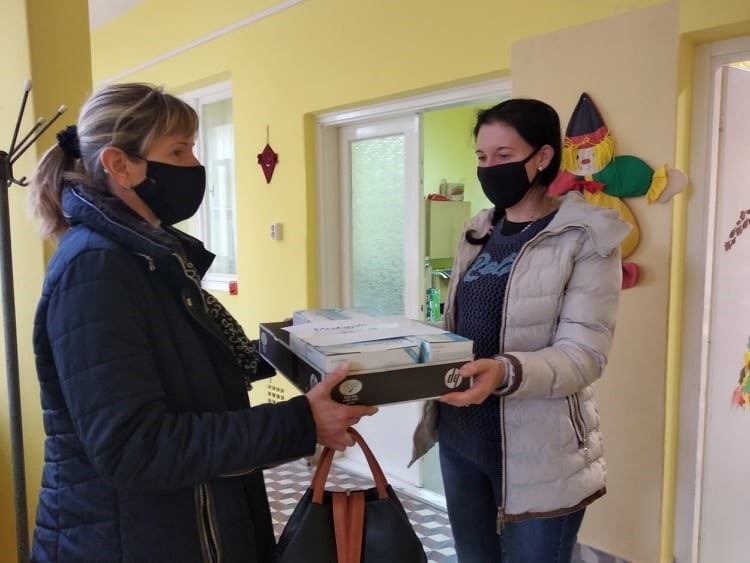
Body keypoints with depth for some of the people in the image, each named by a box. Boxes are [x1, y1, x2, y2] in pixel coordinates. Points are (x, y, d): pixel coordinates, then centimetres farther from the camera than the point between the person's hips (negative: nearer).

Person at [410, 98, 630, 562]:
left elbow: (584, 354, -20)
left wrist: (505, 372, -36)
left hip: (536, 453, -5)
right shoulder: (477, 234, 9)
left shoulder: (587, 237, -11)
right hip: (459, 437, 6)